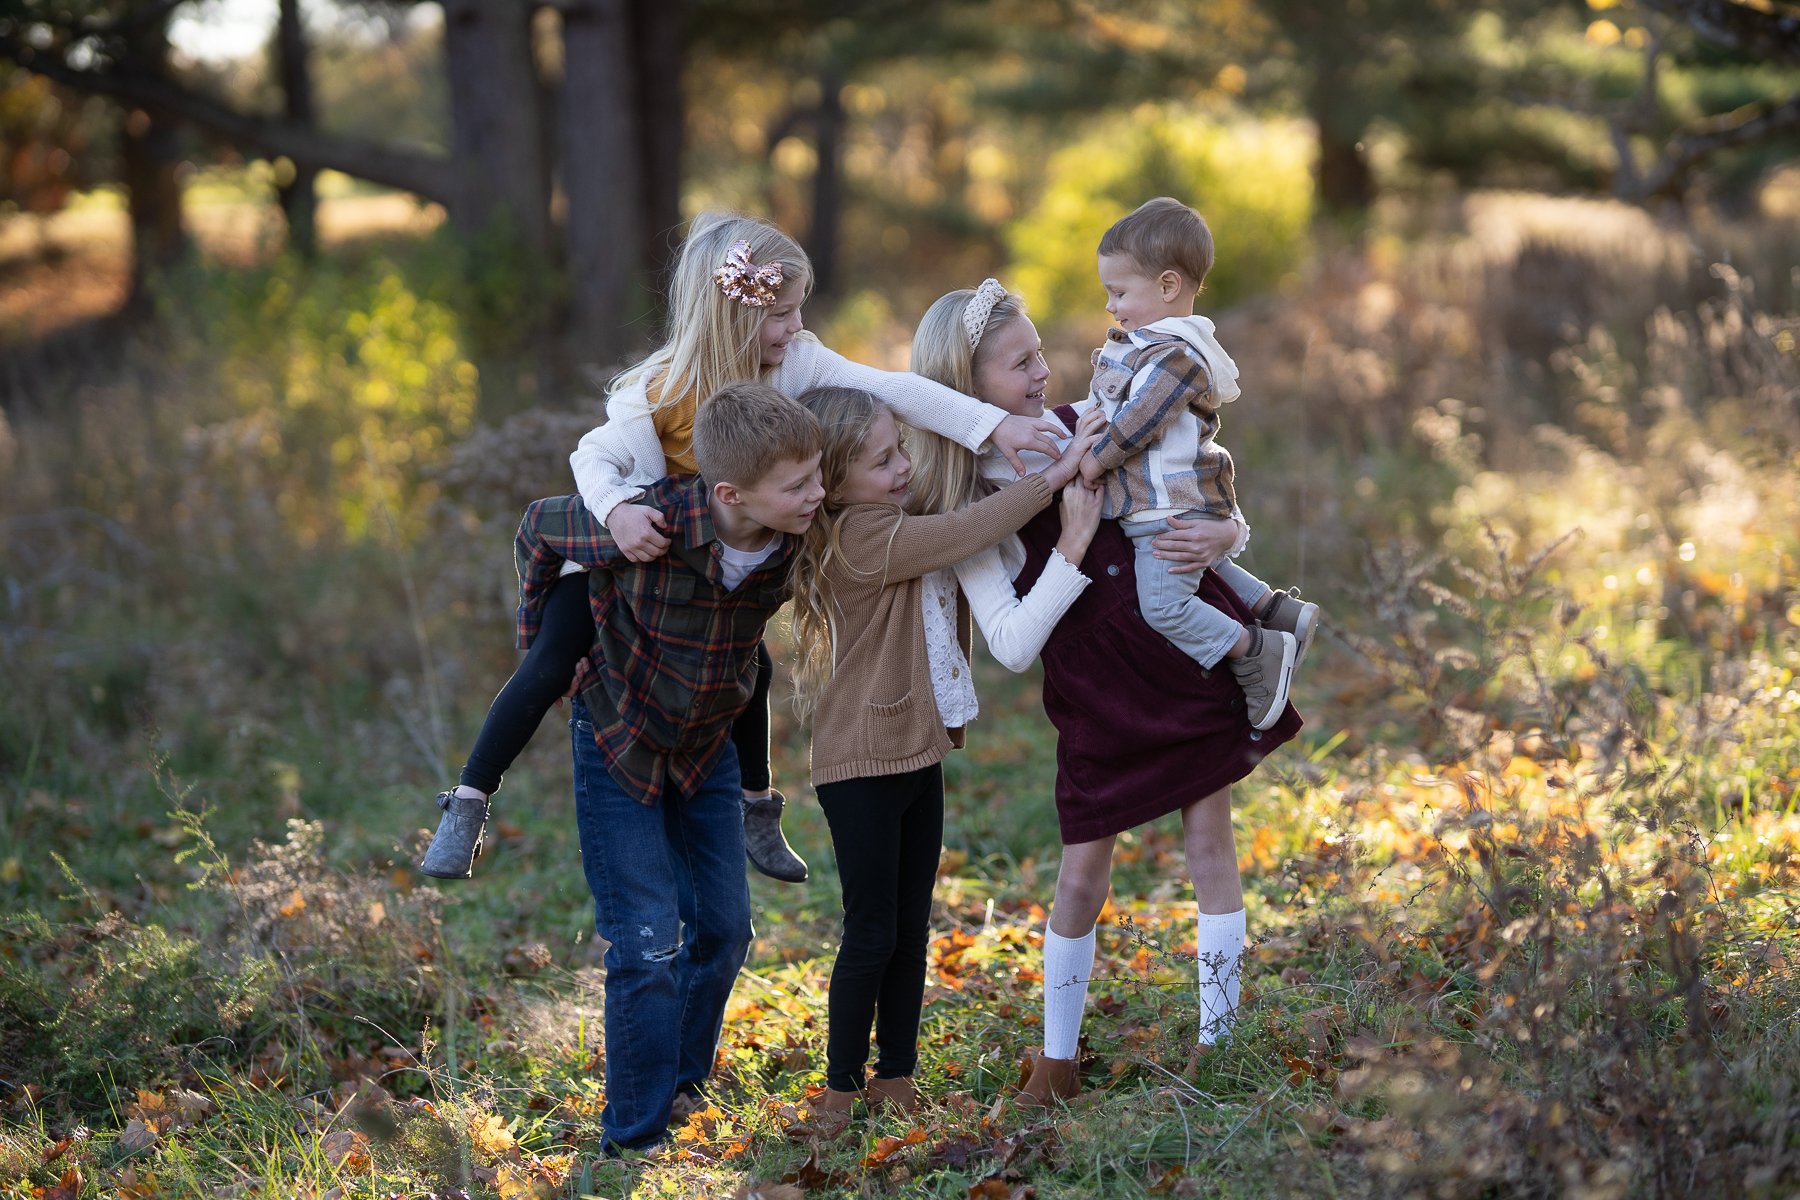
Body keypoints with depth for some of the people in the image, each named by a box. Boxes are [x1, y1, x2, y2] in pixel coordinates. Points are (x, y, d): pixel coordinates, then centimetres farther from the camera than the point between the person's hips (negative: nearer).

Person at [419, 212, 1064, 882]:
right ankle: (468, 807, -4)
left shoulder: (795, 363, -22)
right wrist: (617, 510, -53)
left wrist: (995, 425, -37)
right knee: (551, 664, -13)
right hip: (615, 549, -5)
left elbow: (892, 391, -28)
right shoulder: (662, 392, -31)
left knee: (748, 665, 9)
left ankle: (756, 809, 33)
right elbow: (596, 457, -30)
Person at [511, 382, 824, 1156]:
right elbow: (540, 529, -13)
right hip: (619, 742, -5)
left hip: (708, 745, 5)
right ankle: (636, 1138, 5)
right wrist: (541, 646, -2)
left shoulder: (797, 534, -21)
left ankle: (683, 1086, 32)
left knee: (724, 930, 11)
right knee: (648, 948, -8)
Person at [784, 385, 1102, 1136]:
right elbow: (965, 532, -24)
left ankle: (895, 1080, 20)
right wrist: (1055, 474, -21)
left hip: (919, 756, 8)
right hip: (861, 764, -8)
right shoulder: (856, 537, -18)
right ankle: (840, 1090, 8)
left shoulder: (901, 530, 10)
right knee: (871, 934, -3)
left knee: (911, 931, 12)